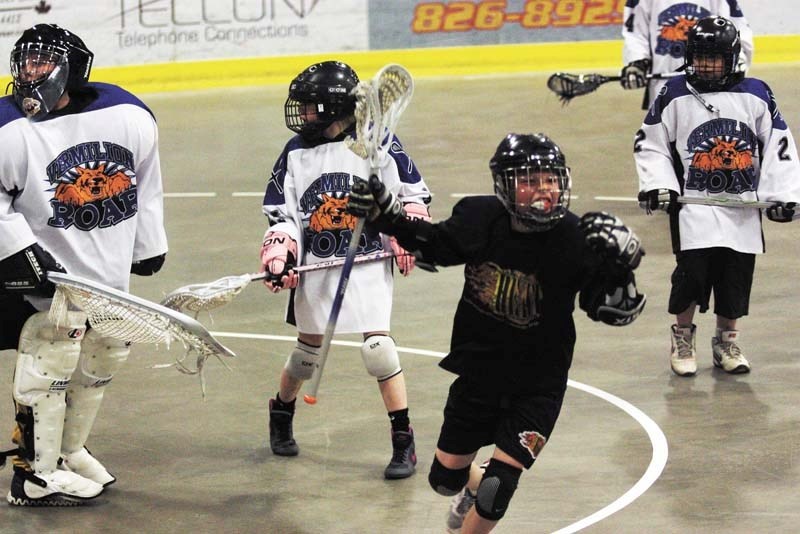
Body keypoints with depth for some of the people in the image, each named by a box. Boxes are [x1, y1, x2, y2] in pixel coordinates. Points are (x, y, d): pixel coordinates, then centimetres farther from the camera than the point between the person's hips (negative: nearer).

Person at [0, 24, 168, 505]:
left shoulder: (129, 117, -6)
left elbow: (146, 181, 8)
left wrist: (149, 245, 12)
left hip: (111, 268, 6)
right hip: (49, 271, -6)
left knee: (102, 359, 17)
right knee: (50, 363, -8)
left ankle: (69, 450, 36)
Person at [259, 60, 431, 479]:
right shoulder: (296, 153, 2)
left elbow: (411, 193, 4)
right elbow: (281, 213, 4)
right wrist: (278, 257, -10)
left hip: (368, 262, -3)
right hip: (316, 265, 3)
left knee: (377, 345, -12)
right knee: (309, 347, 10)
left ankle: (403, 440, -2)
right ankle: (281, 414, 38)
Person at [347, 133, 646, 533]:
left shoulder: (574, 241, -20)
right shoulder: (479, 219, -14)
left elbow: (615, 312, -14)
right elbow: (434, 245, 7)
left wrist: (620, 270, -32)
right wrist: (385, 214, -2)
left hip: (537, 386, -3)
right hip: (478, 374, 3)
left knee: (497, 490, -8)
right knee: (446, 477, 18)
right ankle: (473, 486, 55)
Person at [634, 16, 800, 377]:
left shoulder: (756, 95, 2)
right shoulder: (675, 96, -2)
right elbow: (649, 143, 5)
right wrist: (657, 185, -6)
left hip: (743, 208, 2)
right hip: (693, 203, -2)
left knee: (737, 276, 5)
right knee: (692, 270, -10)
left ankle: (727, 341, 23)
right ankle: (683, 338, 12)